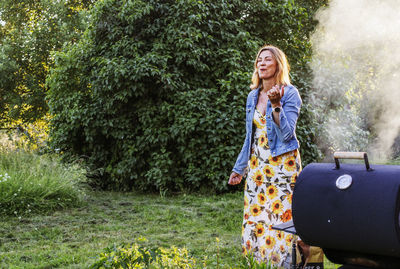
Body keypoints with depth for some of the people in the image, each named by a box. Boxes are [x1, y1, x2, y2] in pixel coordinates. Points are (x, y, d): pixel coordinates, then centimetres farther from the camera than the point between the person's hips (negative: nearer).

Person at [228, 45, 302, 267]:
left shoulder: (290, 94, -6)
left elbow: (287, 133, -15)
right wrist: (240, 168, 19)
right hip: (258, 165, 6)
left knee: (282, 217, -8)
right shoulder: (253, 96, 12)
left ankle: (285, 262, 2)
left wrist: (276, 104, -24)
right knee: (255, 218, 5)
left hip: (282, 165, -6)